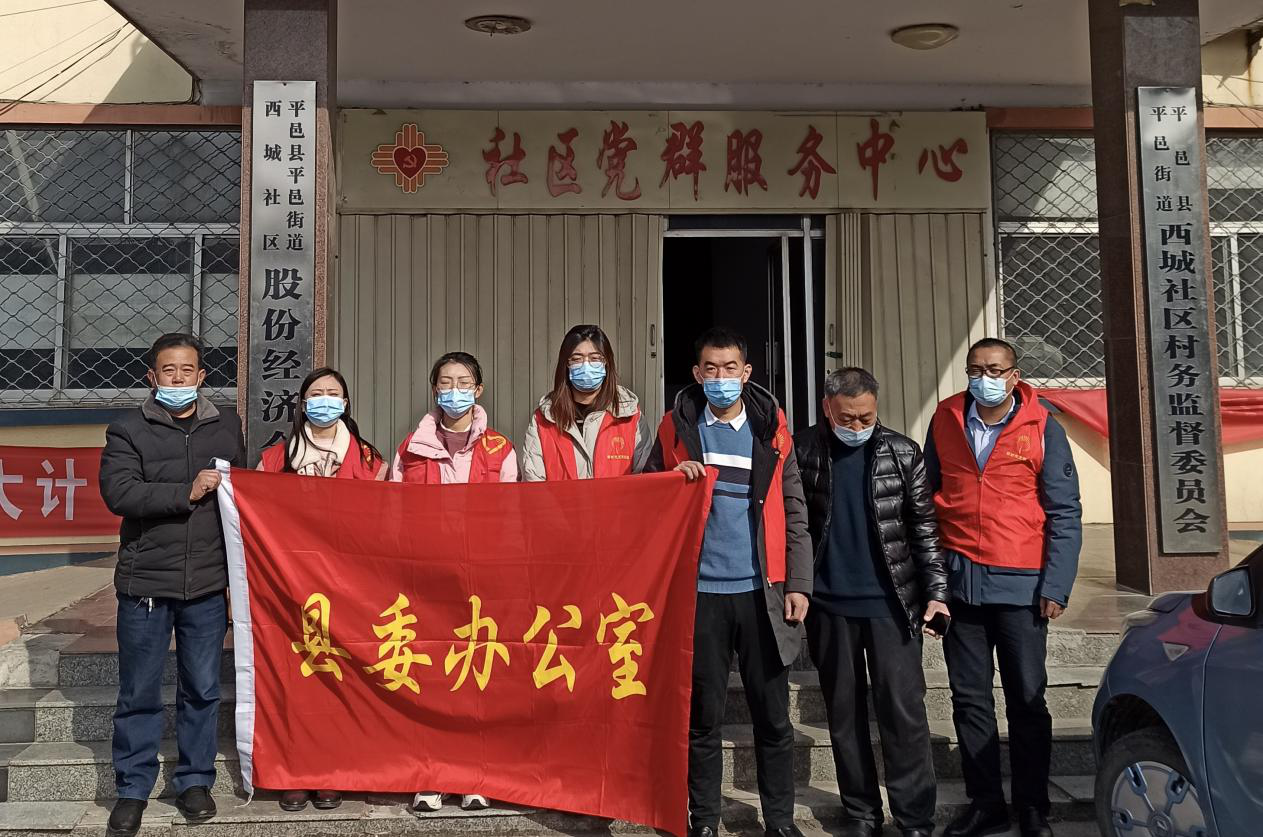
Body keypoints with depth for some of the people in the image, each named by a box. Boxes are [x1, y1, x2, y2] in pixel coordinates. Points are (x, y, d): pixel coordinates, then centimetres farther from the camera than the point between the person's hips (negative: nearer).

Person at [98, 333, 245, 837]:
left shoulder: (227, 426, 9)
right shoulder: (128, 430, 0)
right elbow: (118, 492, -14)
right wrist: (188, 493, -18)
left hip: (208, 585, 2)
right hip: (145, 582, -2)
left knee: (202, 690, 10)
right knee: (138, 694, 7)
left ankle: (195, 781, 25)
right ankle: (133, 789, 22)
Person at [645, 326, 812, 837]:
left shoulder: (771, 430, 6)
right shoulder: (676, 428, 5)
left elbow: (793, 514, 6)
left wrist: (798, 584, -1)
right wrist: (674, 475, -11)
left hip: (760, 593, 1)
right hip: (699, 592, 0)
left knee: (773, 716, 6)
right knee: (704, 717, 8)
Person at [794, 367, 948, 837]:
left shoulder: (903, 454, 0)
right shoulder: (803, 451, 0)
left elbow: (924, 528, 2)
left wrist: (935, 592, -5)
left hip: (891, 604, -1)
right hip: (829, 605, 1)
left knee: (904, 712, 0)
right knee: (844, 713, 10)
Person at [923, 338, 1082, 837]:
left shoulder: (1042, 429, -2)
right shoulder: (945, 421, 5)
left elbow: (1064, 514, -3)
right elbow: (926, 495, 10)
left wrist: (1055, 587, -9)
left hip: (1020, 585, -3)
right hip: (958, 580, 3)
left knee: (1027, 701, 5)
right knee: (969, 698, 9)